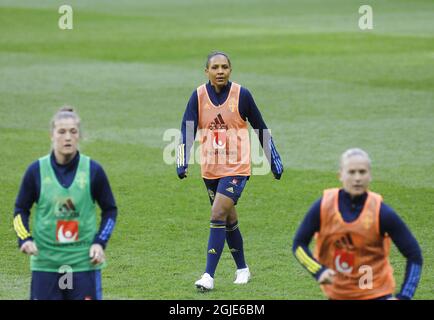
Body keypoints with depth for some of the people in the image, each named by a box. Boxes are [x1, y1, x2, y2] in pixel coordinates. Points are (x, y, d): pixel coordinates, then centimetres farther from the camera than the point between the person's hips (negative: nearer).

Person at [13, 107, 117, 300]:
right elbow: (21, 210, 10)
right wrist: (25, 239, -7)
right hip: (45, 263, 0)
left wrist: (100, 242, -3)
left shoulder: (93, 170, -2)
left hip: (84, 262, 0)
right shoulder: (36, 170, -2)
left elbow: (110, 210, 10)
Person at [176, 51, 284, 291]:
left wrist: (274, 160, 8)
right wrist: (182, 162, -20)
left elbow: (261, 129, 3)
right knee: (229, 220, 14)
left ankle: (209, 275, -16)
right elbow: (187, 130, -7)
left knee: (218, 215, -16)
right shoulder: (199, 96, -2)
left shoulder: (241, 95, -7)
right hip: (210, 169, 4)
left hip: (236, 167, -4)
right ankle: (242, 269, 31)